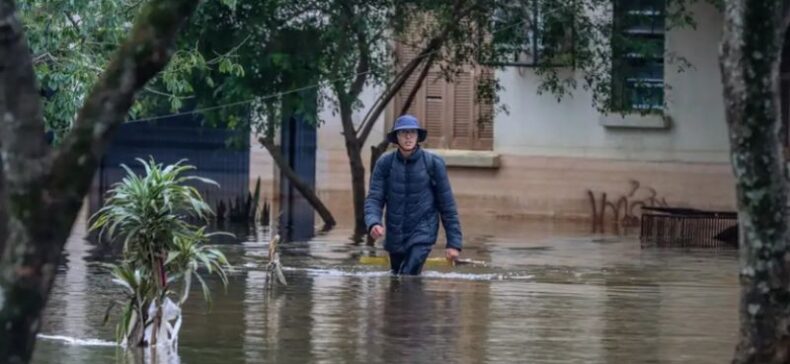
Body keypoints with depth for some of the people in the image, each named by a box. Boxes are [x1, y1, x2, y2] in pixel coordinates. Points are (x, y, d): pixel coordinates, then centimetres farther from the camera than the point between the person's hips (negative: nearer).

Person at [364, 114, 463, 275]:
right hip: (395, 236, 4)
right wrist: (373, 223, -28)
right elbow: (374, 198, -6)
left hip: (423, 233, -4)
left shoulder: (434, 163, -8)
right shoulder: (384, 163, -3)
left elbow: (447, 205, -3)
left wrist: (453, 242, -4)